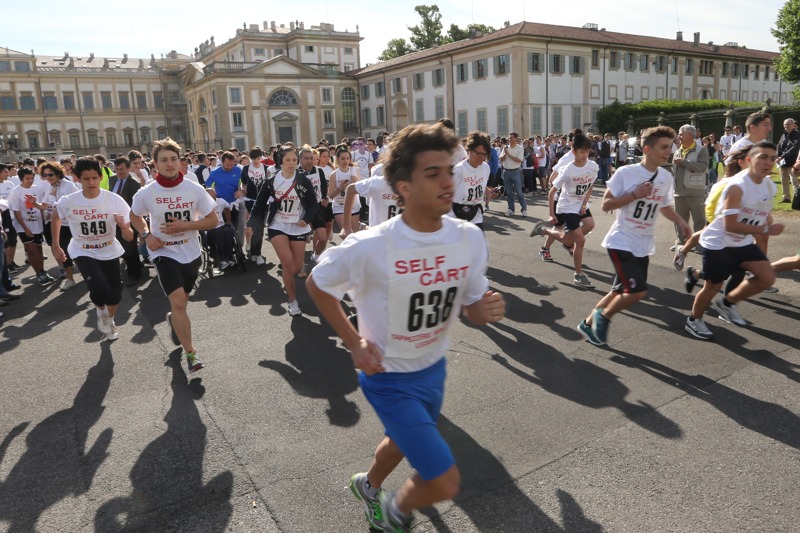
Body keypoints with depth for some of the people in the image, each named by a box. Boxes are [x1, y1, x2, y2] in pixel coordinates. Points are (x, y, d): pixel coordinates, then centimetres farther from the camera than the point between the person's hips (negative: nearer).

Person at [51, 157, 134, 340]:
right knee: (100, 289, -23)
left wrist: (123, 226, -38)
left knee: (115, 294, 11)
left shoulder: (115, 200, -19)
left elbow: (129, 238, -16)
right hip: (83, 252, -1)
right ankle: (100, 311, 12)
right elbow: (55, 217, 8)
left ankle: (110, 320, 44)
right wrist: (55, 246, 11)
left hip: (110, 252, 1)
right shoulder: (68, 202, -17)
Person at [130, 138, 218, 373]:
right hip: (165, 253, -2)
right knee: (178, 302, -17)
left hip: (191, 254, 3)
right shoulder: (146, 193, -11)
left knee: (181, 302, 20)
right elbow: (134, 216, 9)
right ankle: (190, 353, -7)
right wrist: (146, 235, -9)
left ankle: (173, 319, 56)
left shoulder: (195, 189, -11)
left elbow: (213, 220, -6)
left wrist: (185, 225, -20)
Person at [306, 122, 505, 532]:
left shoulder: (470, 238, -15)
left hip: (434, 367, 6)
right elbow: (316, 285, -9)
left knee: (404, 442, 31)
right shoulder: (369, 248, -28)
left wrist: (487, 310, -26)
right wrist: (354, 342, -15)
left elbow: (470, 307, -2)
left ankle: (368, 486, 65)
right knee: (445, 483, -6)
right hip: (389, 377, -6)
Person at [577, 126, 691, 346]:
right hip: (621, 242, -7)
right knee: (637, 291, -17)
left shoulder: (666, 178, 4)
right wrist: (634, 195, -21)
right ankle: (603, 316, 9)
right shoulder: (625, 173, -14)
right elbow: (606, 205, -11)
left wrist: (680, 221, 1)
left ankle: (589, 323, 31)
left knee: (620, 292, 13)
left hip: (643, 246, 7)